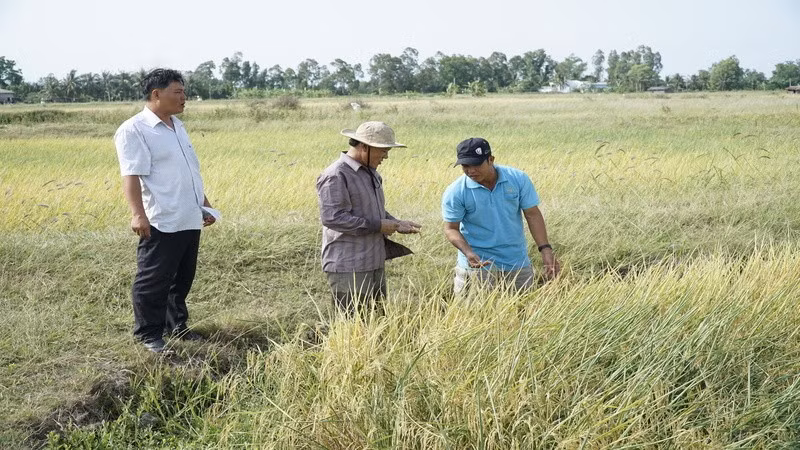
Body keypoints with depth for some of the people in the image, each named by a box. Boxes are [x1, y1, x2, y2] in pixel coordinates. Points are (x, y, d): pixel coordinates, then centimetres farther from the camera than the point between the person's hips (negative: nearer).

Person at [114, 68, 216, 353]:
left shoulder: (177, 127, 17)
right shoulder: (133, 130, -9)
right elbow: (131, 175, -18)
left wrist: (205, 205, 26)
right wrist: (138, 214, -28)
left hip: (190, 220, 8)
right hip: (161, 223, -8)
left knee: (183, 279, 16)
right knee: (154, 281, -1)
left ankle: (176, 326, 28)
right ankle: (148, 334, 11)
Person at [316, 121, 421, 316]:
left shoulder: (370, 173, 14)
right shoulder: (336, 176, -17)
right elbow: (332, 218, -24)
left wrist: (397, 224, 6)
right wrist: (378, 226, -20)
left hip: (374, 263, 9)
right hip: (348, 268, -9)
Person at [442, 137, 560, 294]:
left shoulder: (518, 179, -7)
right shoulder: (455, 192, -12)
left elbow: (532, 214, -3)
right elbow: (451, 229, -8)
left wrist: (545, 249, -12)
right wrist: (468, 253, -24)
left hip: (517, 262, 3)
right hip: (479, 263, -2)